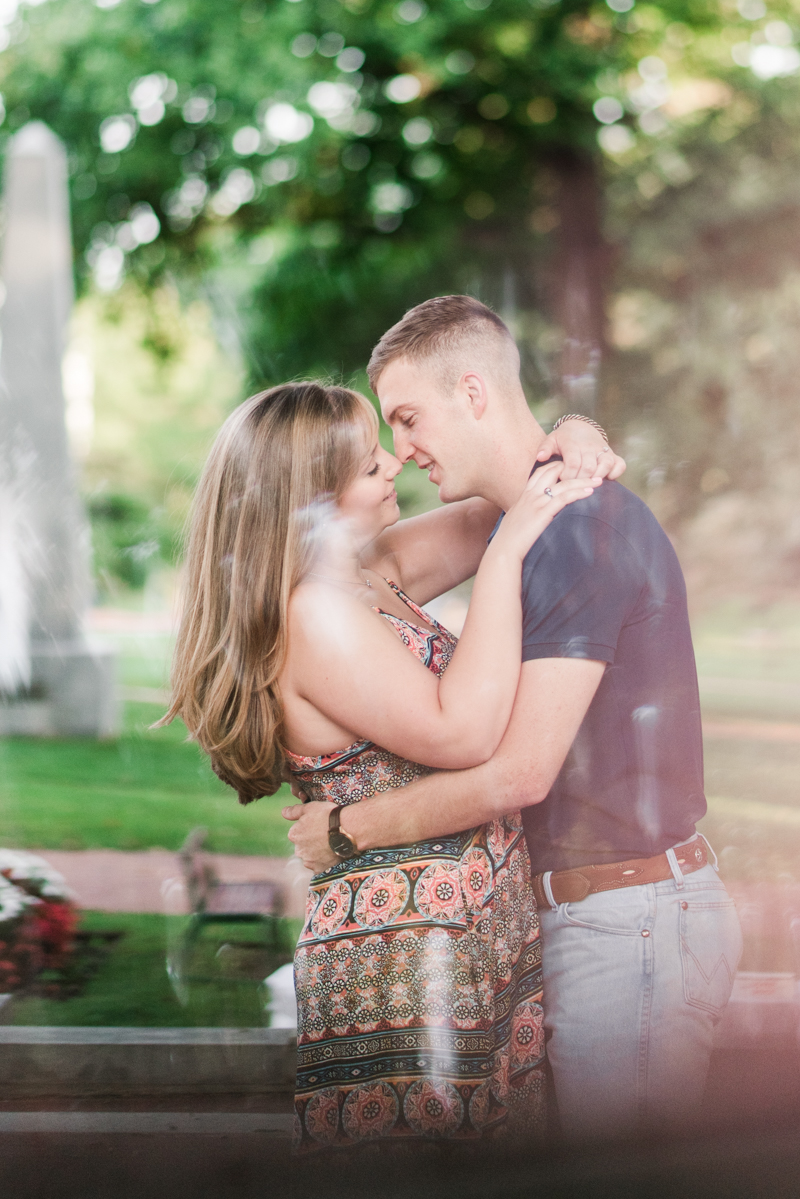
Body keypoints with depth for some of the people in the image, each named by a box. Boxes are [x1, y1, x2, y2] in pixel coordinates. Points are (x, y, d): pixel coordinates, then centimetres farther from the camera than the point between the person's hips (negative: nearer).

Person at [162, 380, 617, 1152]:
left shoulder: (373, 572, 11)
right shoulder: (314, 611, -17)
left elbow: (483, 521, 25)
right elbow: (461, 733, -24)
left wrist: (571, 452, 3)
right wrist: (507, 553, -19)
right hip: (408, 963, -9)